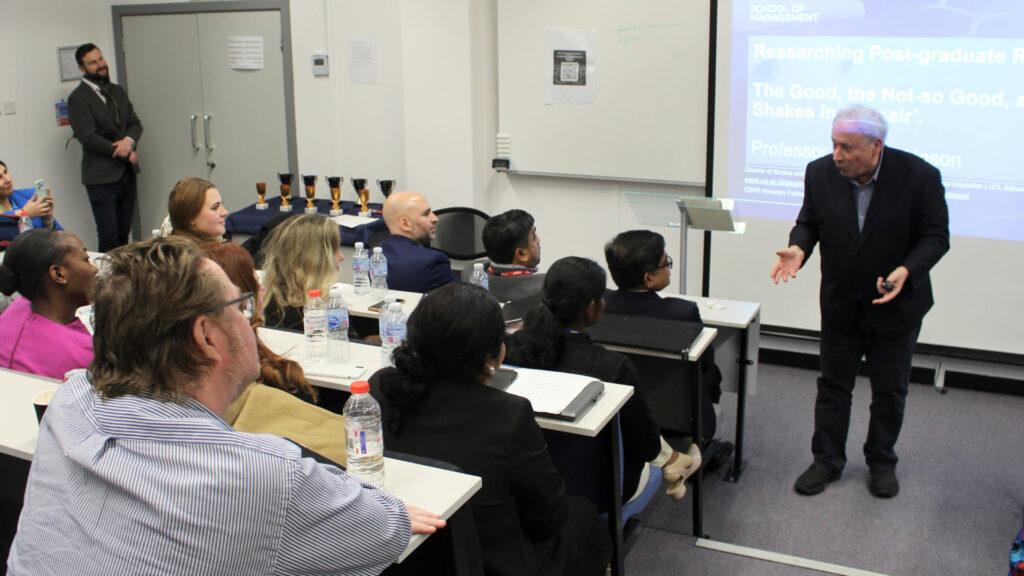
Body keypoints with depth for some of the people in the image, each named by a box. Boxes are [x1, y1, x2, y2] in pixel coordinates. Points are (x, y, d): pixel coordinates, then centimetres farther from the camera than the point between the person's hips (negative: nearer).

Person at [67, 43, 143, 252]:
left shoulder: (118, 92, 15)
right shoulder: (78, 98, -7)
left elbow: (135, 123, 12)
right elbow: (89, 137, -15)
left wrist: (129, 140, -11)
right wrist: (126, 154, -11)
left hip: (127, 173, 6)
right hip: (101, 177, -6)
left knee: (124, 234, 8)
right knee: (109, 238, -7)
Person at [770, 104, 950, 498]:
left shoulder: (919, 176, -19)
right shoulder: (821, 173, -11)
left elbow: (935, 236, -13)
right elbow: (809, 222, 1)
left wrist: (906, 271, -30)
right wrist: (798, 248, -21)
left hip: (897, 304, -2)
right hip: (841, 302, 2)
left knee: (890, 391, 13)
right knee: (833, 384, 12)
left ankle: (882, 462, 32)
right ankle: (827, 460, 27)